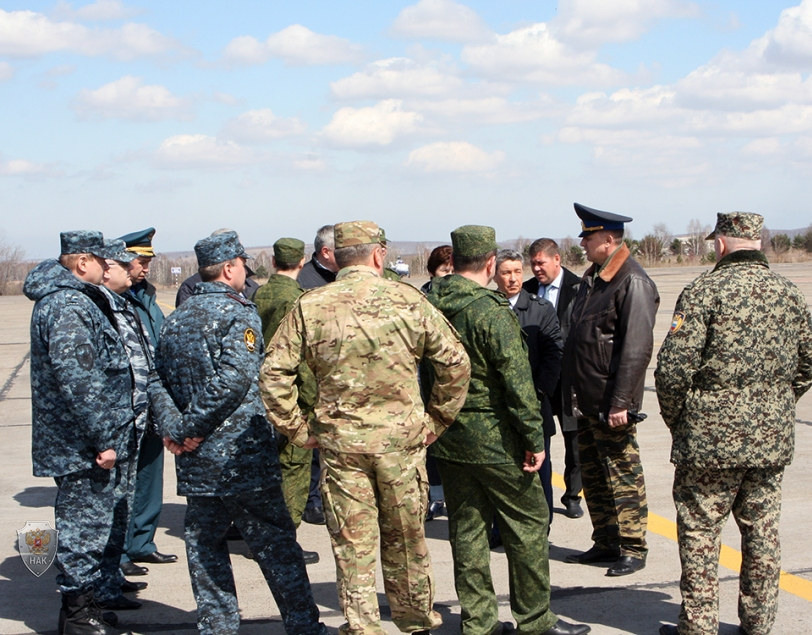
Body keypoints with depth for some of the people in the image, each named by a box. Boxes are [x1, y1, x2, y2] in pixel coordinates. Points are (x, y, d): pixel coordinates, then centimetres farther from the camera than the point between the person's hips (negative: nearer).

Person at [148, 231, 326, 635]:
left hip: (195, 463, 6)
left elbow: (158, 379, 7)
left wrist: (173, 428, -2)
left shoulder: (175, 320, 11)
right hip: (243, 456, -6)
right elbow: (235, 378, -22)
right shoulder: (237, 314, -11)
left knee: (203, 543, 13)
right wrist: (192, 428, -16)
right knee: (274, 544, 2)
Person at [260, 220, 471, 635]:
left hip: (340, 441, -1)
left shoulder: (309, 308, -2)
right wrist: (438, 419, 10)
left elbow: (274, 372, -4)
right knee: (406, 539, 16)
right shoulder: (407, 300, -1)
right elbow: (455, 362, 0)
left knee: (352, 546, 7)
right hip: (402, 439, 1)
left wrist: (296, 429, 4)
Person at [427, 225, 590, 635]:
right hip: (492, 437, -6)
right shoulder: (491, 312, -18)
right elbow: (517, 382, -18)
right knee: (528, 521, 7)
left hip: (446, 435, 7)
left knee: (466, 525, 13)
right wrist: (534, 439, -12)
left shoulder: (429, 304, 0)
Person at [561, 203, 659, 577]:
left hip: (611, 402, -9)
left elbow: (637, 348, -20)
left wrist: (620, 402, -23)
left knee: (622, 475, 0)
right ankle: (605, 543, 25)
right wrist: (572, 393, 17)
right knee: (592, 473, 14)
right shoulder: (592, 278, 14)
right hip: (586, 401, 9)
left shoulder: (633, 283, -15)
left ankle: (633, 549, 10)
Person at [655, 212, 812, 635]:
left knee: (699, 532, 4)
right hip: (773, 440, 5)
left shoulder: (704, 291, -12)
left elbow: (673, 368, -15)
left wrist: (675, 419, 0)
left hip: (711, 439, -5)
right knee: (762, 532, 14)